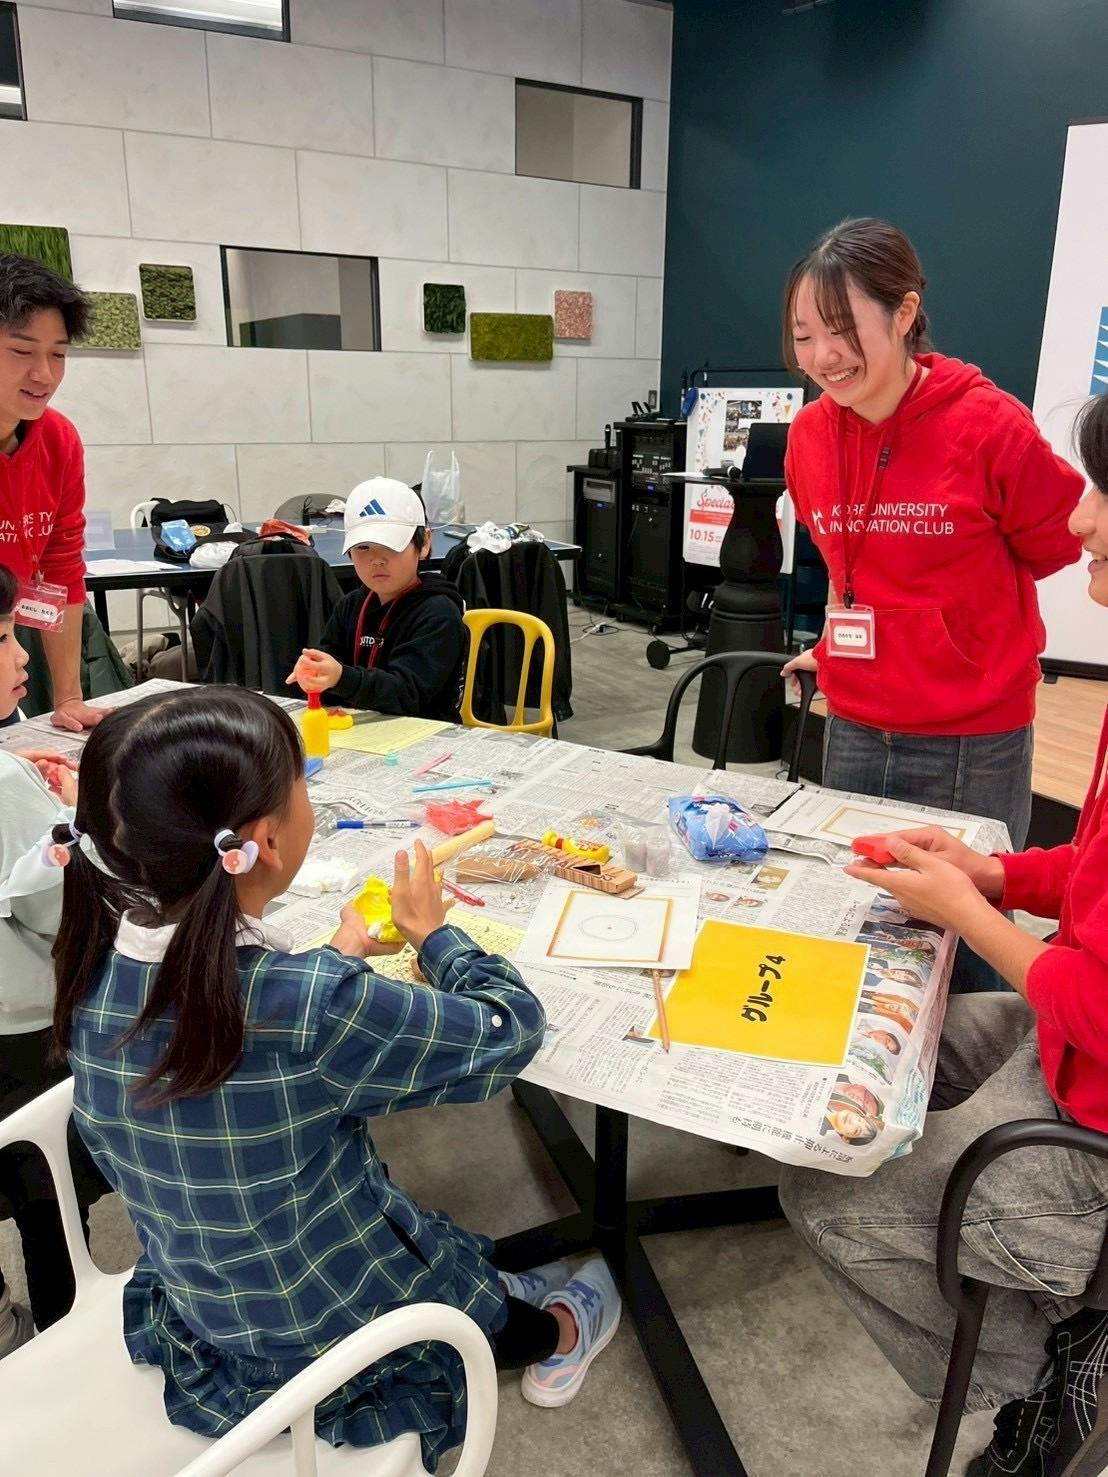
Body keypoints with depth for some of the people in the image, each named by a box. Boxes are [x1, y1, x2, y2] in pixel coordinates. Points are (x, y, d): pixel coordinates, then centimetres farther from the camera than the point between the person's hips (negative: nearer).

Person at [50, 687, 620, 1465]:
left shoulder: (99, 966, -17)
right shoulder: (311, 1005, -38)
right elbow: (510, 1031, -22)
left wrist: (338, 962, 2)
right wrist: (433, 931, -7)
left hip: (192, 1305, 5)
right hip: (332, 1332, -4)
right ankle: (554, 1336, 56)